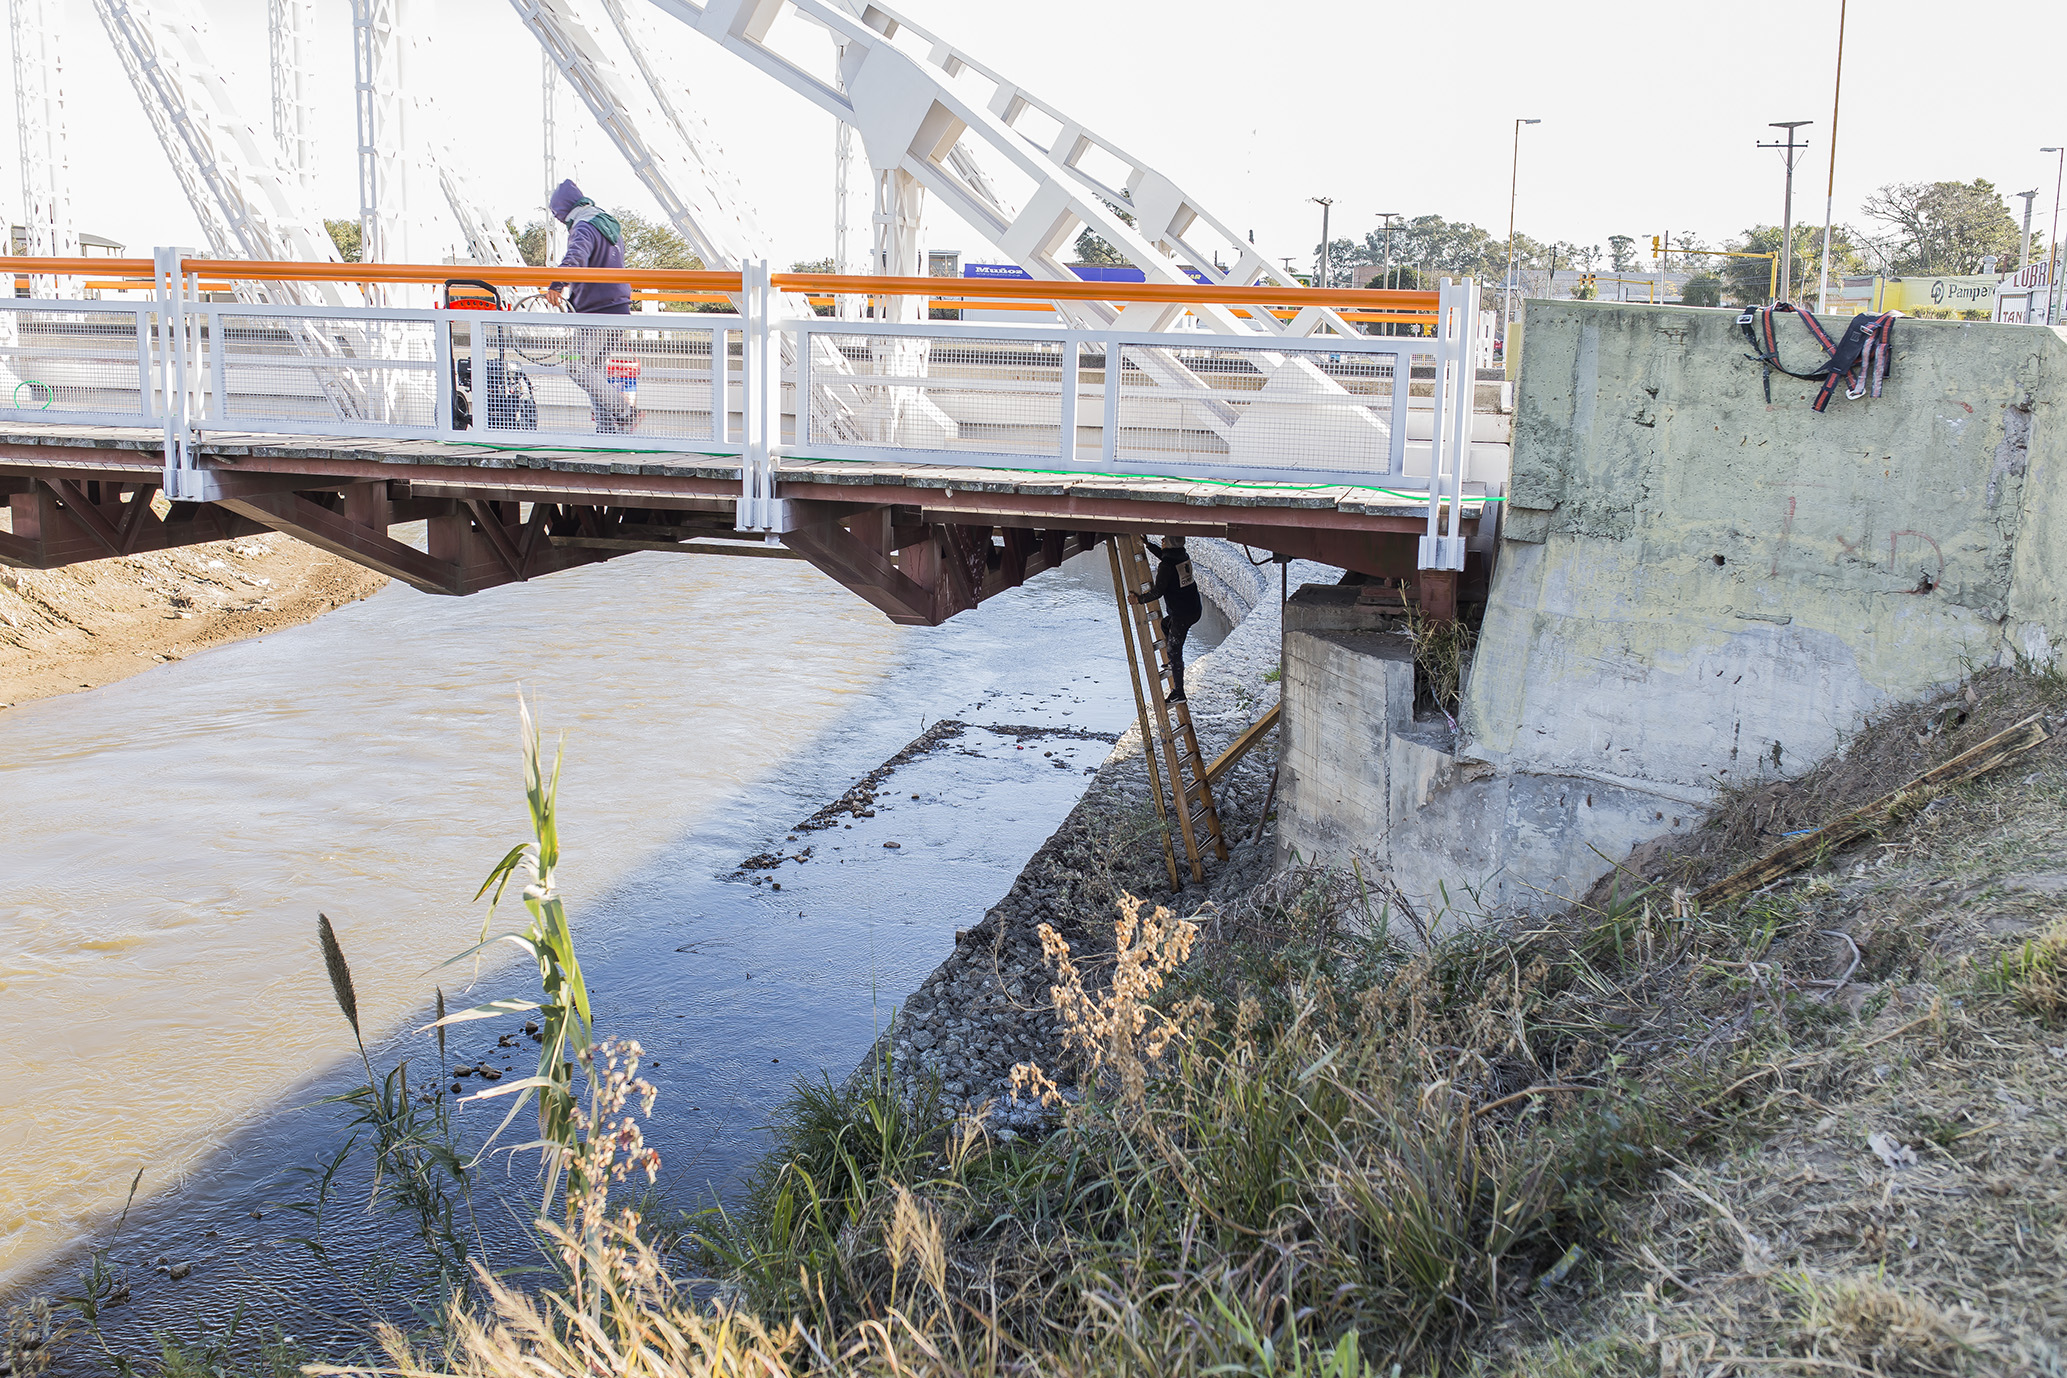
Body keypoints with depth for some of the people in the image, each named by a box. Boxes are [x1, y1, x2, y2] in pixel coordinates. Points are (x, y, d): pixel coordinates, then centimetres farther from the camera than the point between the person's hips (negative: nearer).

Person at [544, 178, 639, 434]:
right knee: (596, 369, 14)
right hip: (618, 308, 10)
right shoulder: (609, 224, 19)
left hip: (597, 313, -10)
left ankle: (625, 411, -10)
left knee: (578, 367, -8)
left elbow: (576, 257, -36)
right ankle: (607, 429, 12)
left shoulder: (585, 228, -14)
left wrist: (557, 285, -51)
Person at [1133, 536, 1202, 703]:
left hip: (1181, 615, -9)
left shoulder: (1166, 566, -20)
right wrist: (1147, 544, 33)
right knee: (1165, 624, 33)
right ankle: (1173, 664, 35)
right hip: (1195, 609, 9)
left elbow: (1158, 592, -18)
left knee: (1175, 651, 0)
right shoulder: (1184, 556, 6)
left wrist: (1139, 599, -3)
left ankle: (1179, 693, 3)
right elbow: (1165, 555, 28)